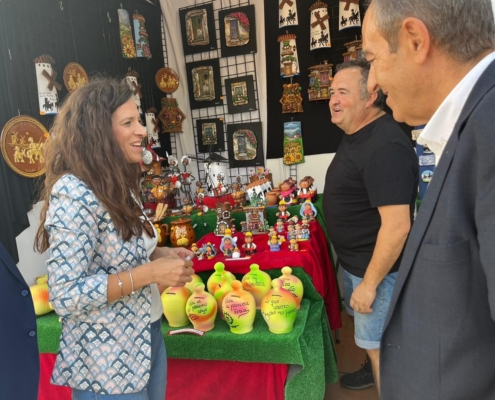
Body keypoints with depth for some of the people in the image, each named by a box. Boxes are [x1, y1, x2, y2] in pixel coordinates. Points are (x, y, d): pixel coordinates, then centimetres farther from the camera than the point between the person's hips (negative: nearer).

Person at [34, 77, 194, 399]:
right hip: (108, 361, -8)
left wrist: (160, 255, -3)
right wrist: (150, 273, -26)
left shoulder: (119, 186, 3)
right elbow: (65, 296, -24)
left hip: (147, 337, 8)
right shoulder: (73, 195, -23)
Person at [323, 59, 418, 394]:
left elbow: (397, 226, -31)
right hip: (358, 261, 10)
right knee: (371, 336, 28)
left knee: (377, 343, 8)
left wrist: (369, 283, -24)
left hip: (377, 267, -10)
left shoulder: (385, 146, -28)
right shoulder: (357, 136, 5)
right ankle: (374, 370, 51)